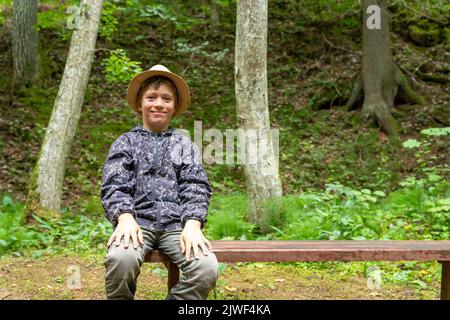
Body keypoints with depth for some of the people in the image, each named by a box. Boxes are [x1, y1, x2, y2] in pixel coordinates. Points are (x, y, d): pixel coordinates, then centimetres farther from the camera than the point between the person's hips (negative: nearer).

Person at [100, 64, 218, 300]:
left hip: (176, 225, 2)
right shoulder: (126, 142, 15)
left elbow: (196, 188, 5)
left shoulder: (185, 145, 18)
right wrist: (125, 218, -20)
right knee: (121, 259, -35)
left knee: (207, 268, -28)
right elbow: (114, 186, 1)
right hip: (138, 221, -1)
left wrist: (192, 224, -15)